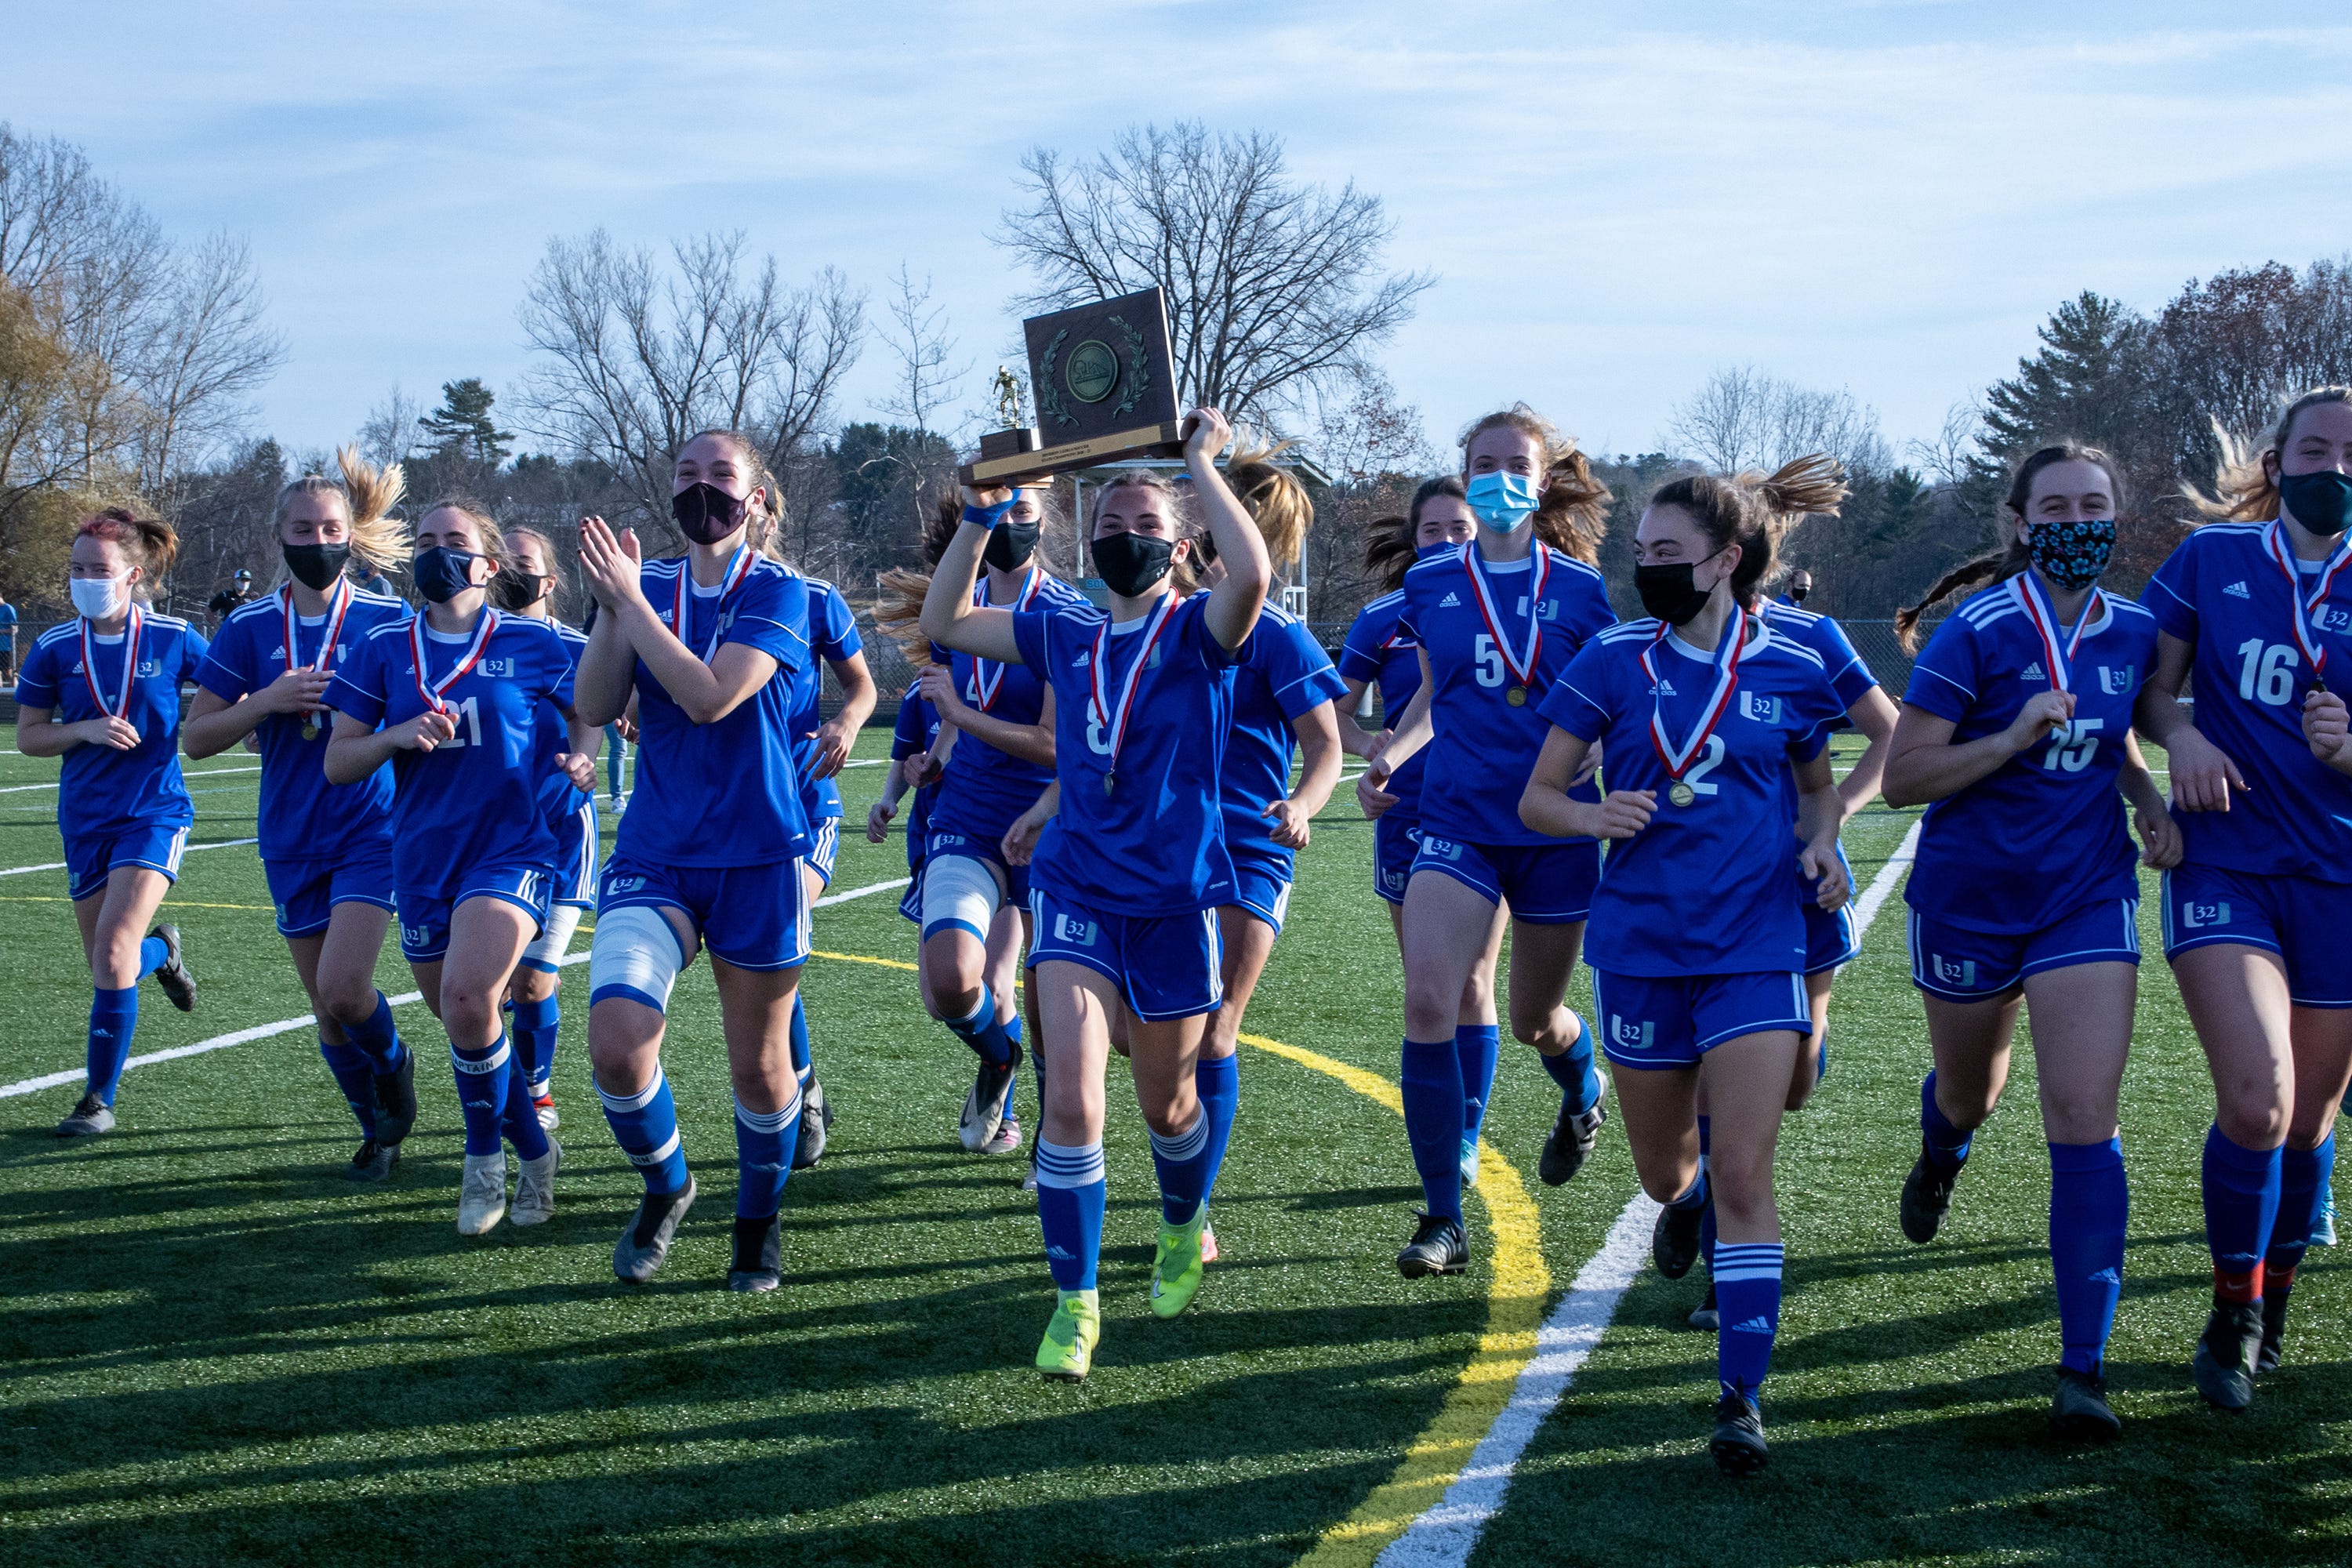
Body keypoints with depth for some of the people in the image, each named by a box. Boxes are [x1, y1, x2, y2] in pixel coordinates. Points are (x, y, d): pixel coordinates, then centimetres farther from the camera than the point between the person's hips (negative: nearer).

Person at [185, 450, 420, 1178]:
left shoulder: (388, 619, -3)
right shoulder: (249, 627, 1)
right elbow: (196, 737, 2)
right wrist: (269, 701, -14)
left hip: (373, 829, -3)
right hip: (292, 838, 3)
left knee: (342, 988, -17)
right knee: (325, 1006, 8)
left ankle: (393, 1063, 15)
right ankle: (378, 1130, 29)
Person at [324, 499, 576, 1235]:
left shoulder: (531, 642, 0)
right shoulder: (384, 649, 7)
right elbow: (338, 763, 7)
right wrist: (398, 736, -10)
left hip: (510, 849, -4)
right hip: (422, 860, 4)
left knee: (468, 998, -26)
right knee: (461, 1022, 9)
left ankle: (484, 1156, -3)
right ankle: (535, 1153, 32)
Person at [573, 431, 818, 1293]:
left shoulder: (779, 592, -5)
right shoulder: (647, 584, 7)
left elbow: (710, 697, -19)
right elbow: (596, 707, -1)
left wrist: (630, 601, -16)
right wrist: (609, 607, -13)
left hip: (757, 859, -2)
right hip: (653, 854, 3)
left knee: (758, 1063, 7)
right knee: (616, 1045, -15)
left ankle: (759, 1220, 32)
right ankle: (664, 1187, 14)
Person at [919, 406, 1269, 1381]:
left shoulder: (1200, 633, -5)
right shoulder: (1066, 636, 7)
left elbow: (1252, 575, -28)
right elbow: (944, 623, 13)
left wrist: (1202, 465, -19)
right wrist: (985, 512, 5)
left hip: (1175, 900, -2)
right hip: (1077, 890, 2)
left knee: (1166, 1103, 14)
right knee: (1071, 1100, -12)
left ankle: (1183, 1234, 45)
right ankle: (1074, 1302, -2)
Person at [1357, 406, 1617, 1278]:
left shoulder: (1579, 588, -1)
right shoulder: (1431, 584, 5)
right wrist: (1387, 757, 1)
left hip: (1555, 828, -1)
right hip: (1457, 821, 1)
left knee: (1535, 1019, 13)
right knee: (1428, 1003, -17)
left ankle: (1584, 1097, 52)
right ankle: (1442, 1221, -9)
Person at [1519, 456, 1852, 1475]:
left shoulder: (1789, 673, 1)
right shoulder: (1614, 662, -1)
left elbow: (1819, 784, 19)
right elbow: (1536, 798, 3)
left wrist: (1821, 845, -2)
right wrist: (1594, 816, -18)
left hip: (1755, 947, -1)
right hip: (1639, 944, 2)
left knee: (1742, 1176, -11)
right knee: (1666, 1177, 13)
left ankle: (1740, 1397, -6)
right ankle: (1689, 1214, 51)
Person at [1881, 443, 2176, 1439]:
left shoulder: (2133, 633, 2)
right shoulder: (1978, 631, -13)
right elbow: (1901, 777, -14)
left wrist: (2148, 801, 2)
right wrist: (2012, 738, -26)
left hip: (2088, 899, 2)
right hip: (1968, 899, -2)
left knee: (2085, 1125, -11)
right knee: (1969, 1096, 21)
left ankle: (2083, 1369, -8)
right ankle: (1940, 1157, 61)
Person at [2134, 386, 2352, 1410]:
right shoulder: (2213, 558, 2)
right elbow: (2148, 688, 10)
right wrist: (2181, 735, -10)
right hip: (2224, 863, -2)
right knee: (2256, 1101, -19)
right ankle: (2233, 1315, 3)